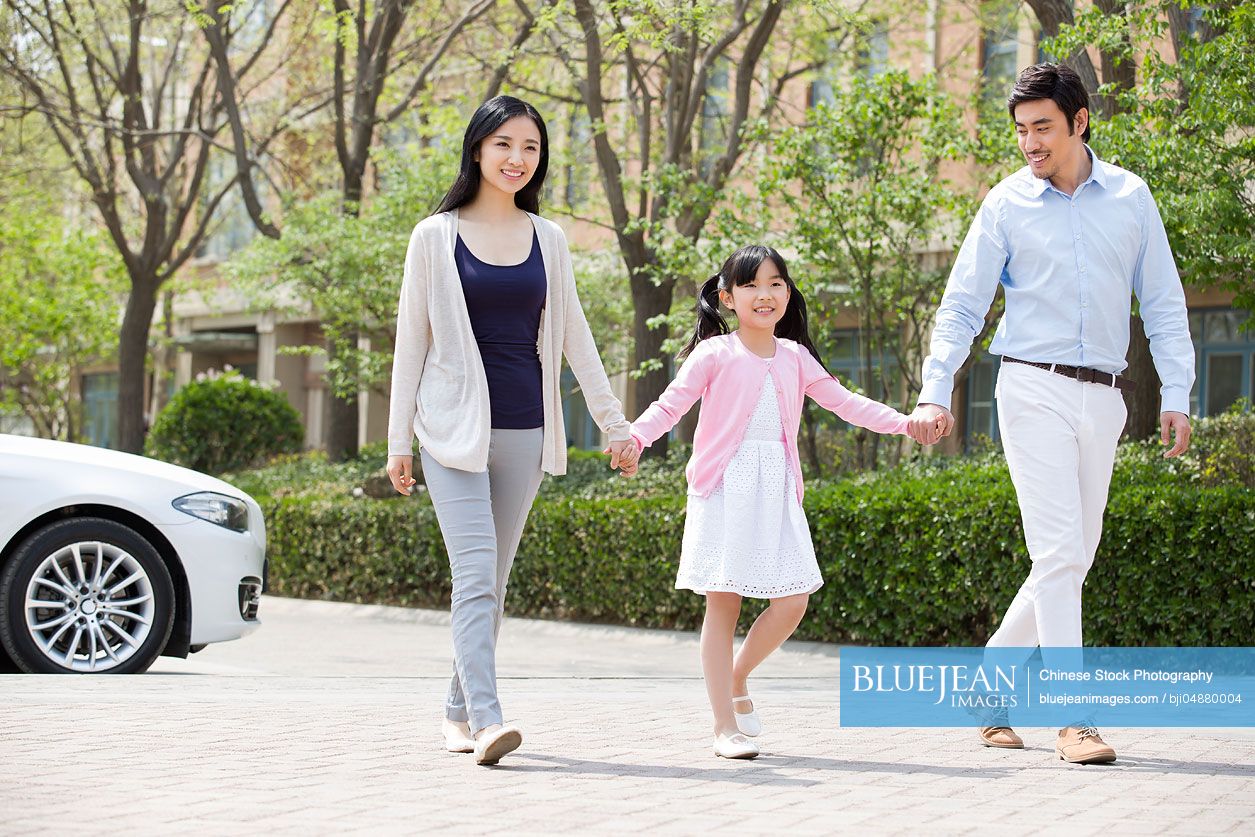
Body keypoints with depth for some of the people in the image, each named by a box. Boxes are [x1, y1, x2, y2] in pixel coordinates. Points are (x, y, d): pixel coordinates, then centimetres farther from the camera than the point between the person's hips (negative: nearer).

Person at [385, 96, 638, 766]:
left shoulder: (547, 239, 11)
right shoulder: (436, 237, 1)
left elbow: (573, 335, 14)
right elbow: (412, 340, 3)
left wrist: (613, 421, 11)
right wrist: (398, 440, 1)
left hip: (523, 428, 4)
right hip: (455, 426, -4)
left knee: (492, 578, 7)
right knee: (476, 572, -15)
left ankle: (459, 711, 18)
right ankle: (485, 719, -21)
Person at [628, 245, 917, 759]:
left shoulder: (794, 357, 13)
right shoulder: (715, 354, -1)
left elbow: (843, 402, 15)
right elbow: (670, 404, -8)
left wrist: (903, 423, 6)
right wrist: (633, 437, -26)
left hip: (777, 493, 4)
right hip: (725, 490, -4)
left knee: (792, 602, -3)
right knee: (723, 604, -3)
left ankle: (737, 679, 22)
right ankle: (725, 725, 2)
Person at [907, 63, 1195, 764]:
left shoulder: (1131, 197, 8)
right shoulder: (1007, 205, 2)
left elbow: (1163, 302, 10)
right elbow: (963, 305, 3)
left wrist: (1177, 396, 3)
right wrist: (936, 392, -8)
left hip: (1103, 397, 4)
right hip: (1034, 388, -3)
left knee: (1074, 555, 7)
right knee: (1059, 551, -12)